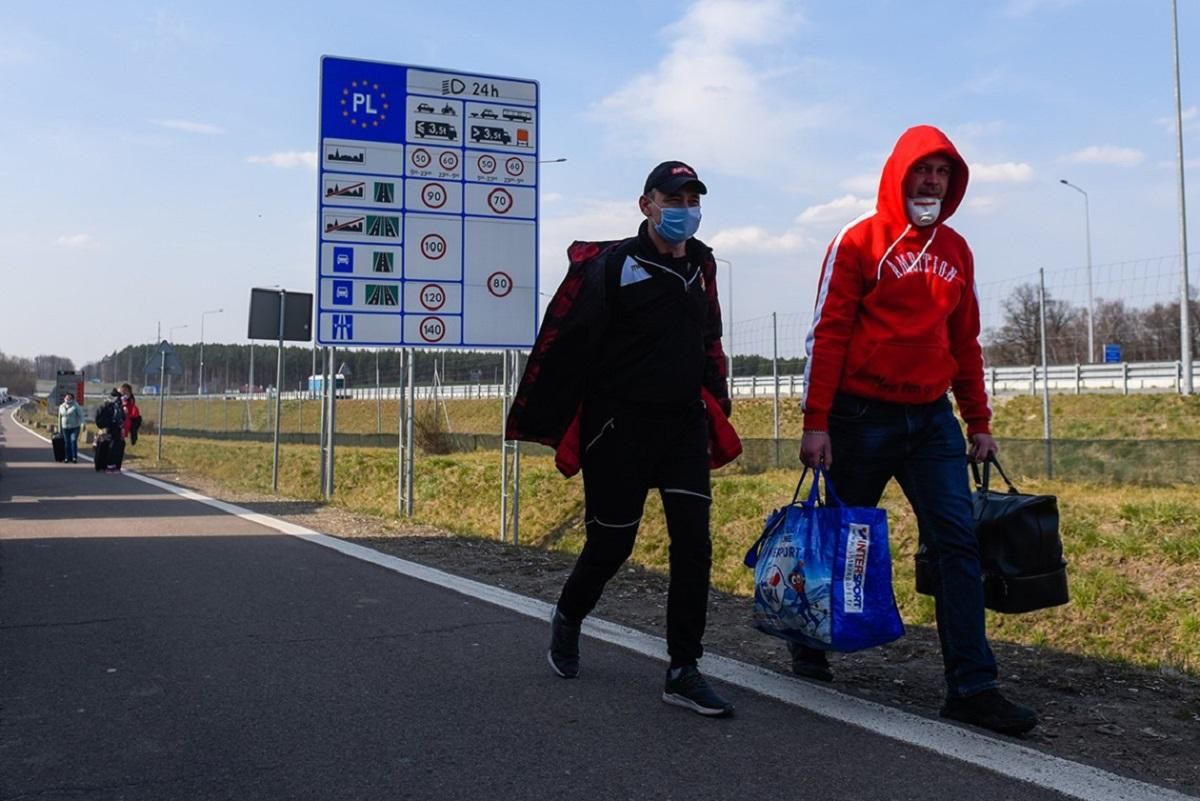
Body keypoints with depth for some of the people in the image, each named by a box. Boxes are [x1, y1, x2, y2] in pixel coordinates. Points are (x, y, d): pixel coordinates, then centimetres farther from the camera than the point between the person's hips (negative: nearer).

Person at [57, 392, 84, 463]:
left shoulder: (75, 406, -4)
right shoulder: (61, 406, 10)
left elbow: (80, 415, -8)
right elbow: (60, 417, 16)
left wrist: (82, 423, -22)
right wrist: (59, 428, 16)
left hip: (74, 427, -4)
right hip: (65, 428, 4)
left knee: (73, 441, -15)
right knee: (67, 443, 4)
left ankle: (75, 457, -13)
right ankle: (68, 457, 13)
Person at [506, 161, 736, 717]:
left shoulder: (701, 265, 11)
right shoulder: (609, 266, -10)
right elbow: (561, 347, -11)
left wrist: (717, 411, 21)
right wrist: (539, 425, -10)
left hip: (684, 423, 5)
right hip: (619, 426, -5)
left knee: (694, 542, -4)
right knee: (612, 543, 7)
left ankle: (683, 672, 5)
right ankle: (568, 619, 37)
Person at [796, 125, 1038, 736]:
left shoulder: (954, 250, 12)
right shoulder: (859, 242, -5)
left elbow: (965, 341, 17)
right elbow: (827, 334, -9)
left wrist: (979, 422, 15)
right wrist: (816, 422, -15)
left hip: (932, 419, 5)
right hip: (863, 417, -5)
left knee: (958, 542, -4)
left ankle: (971, 687, 0)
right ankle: (808, 645, 32)